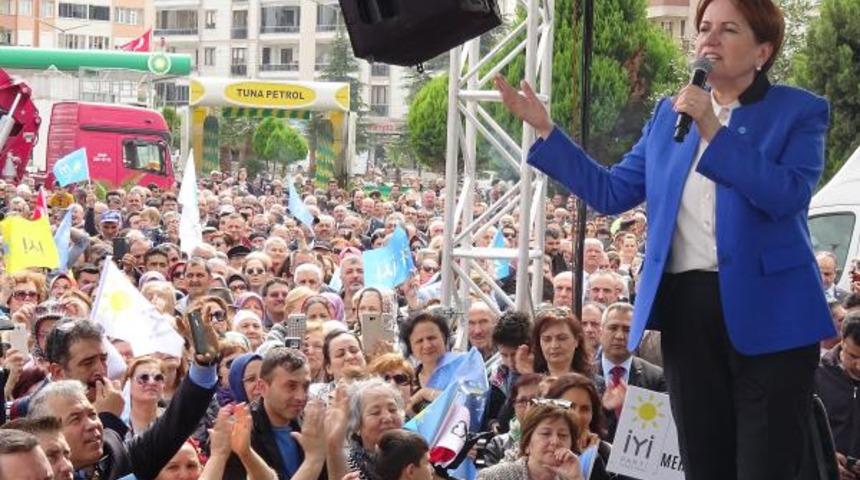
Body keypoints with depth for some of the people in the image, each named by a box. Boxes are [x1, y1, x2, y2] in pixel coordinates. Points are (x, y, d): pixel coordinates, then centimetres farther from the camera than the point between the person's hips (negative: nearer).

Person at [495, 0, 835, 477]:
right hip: (686, 307, 5)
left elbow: (789, 194, -18)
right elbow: (611, 192, 13)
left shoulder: (800, 111, -1)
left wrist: (713, 131, -22)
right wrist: (544, 129, 9)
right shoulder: (669, 113, 13)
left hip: (768, 313, -4)